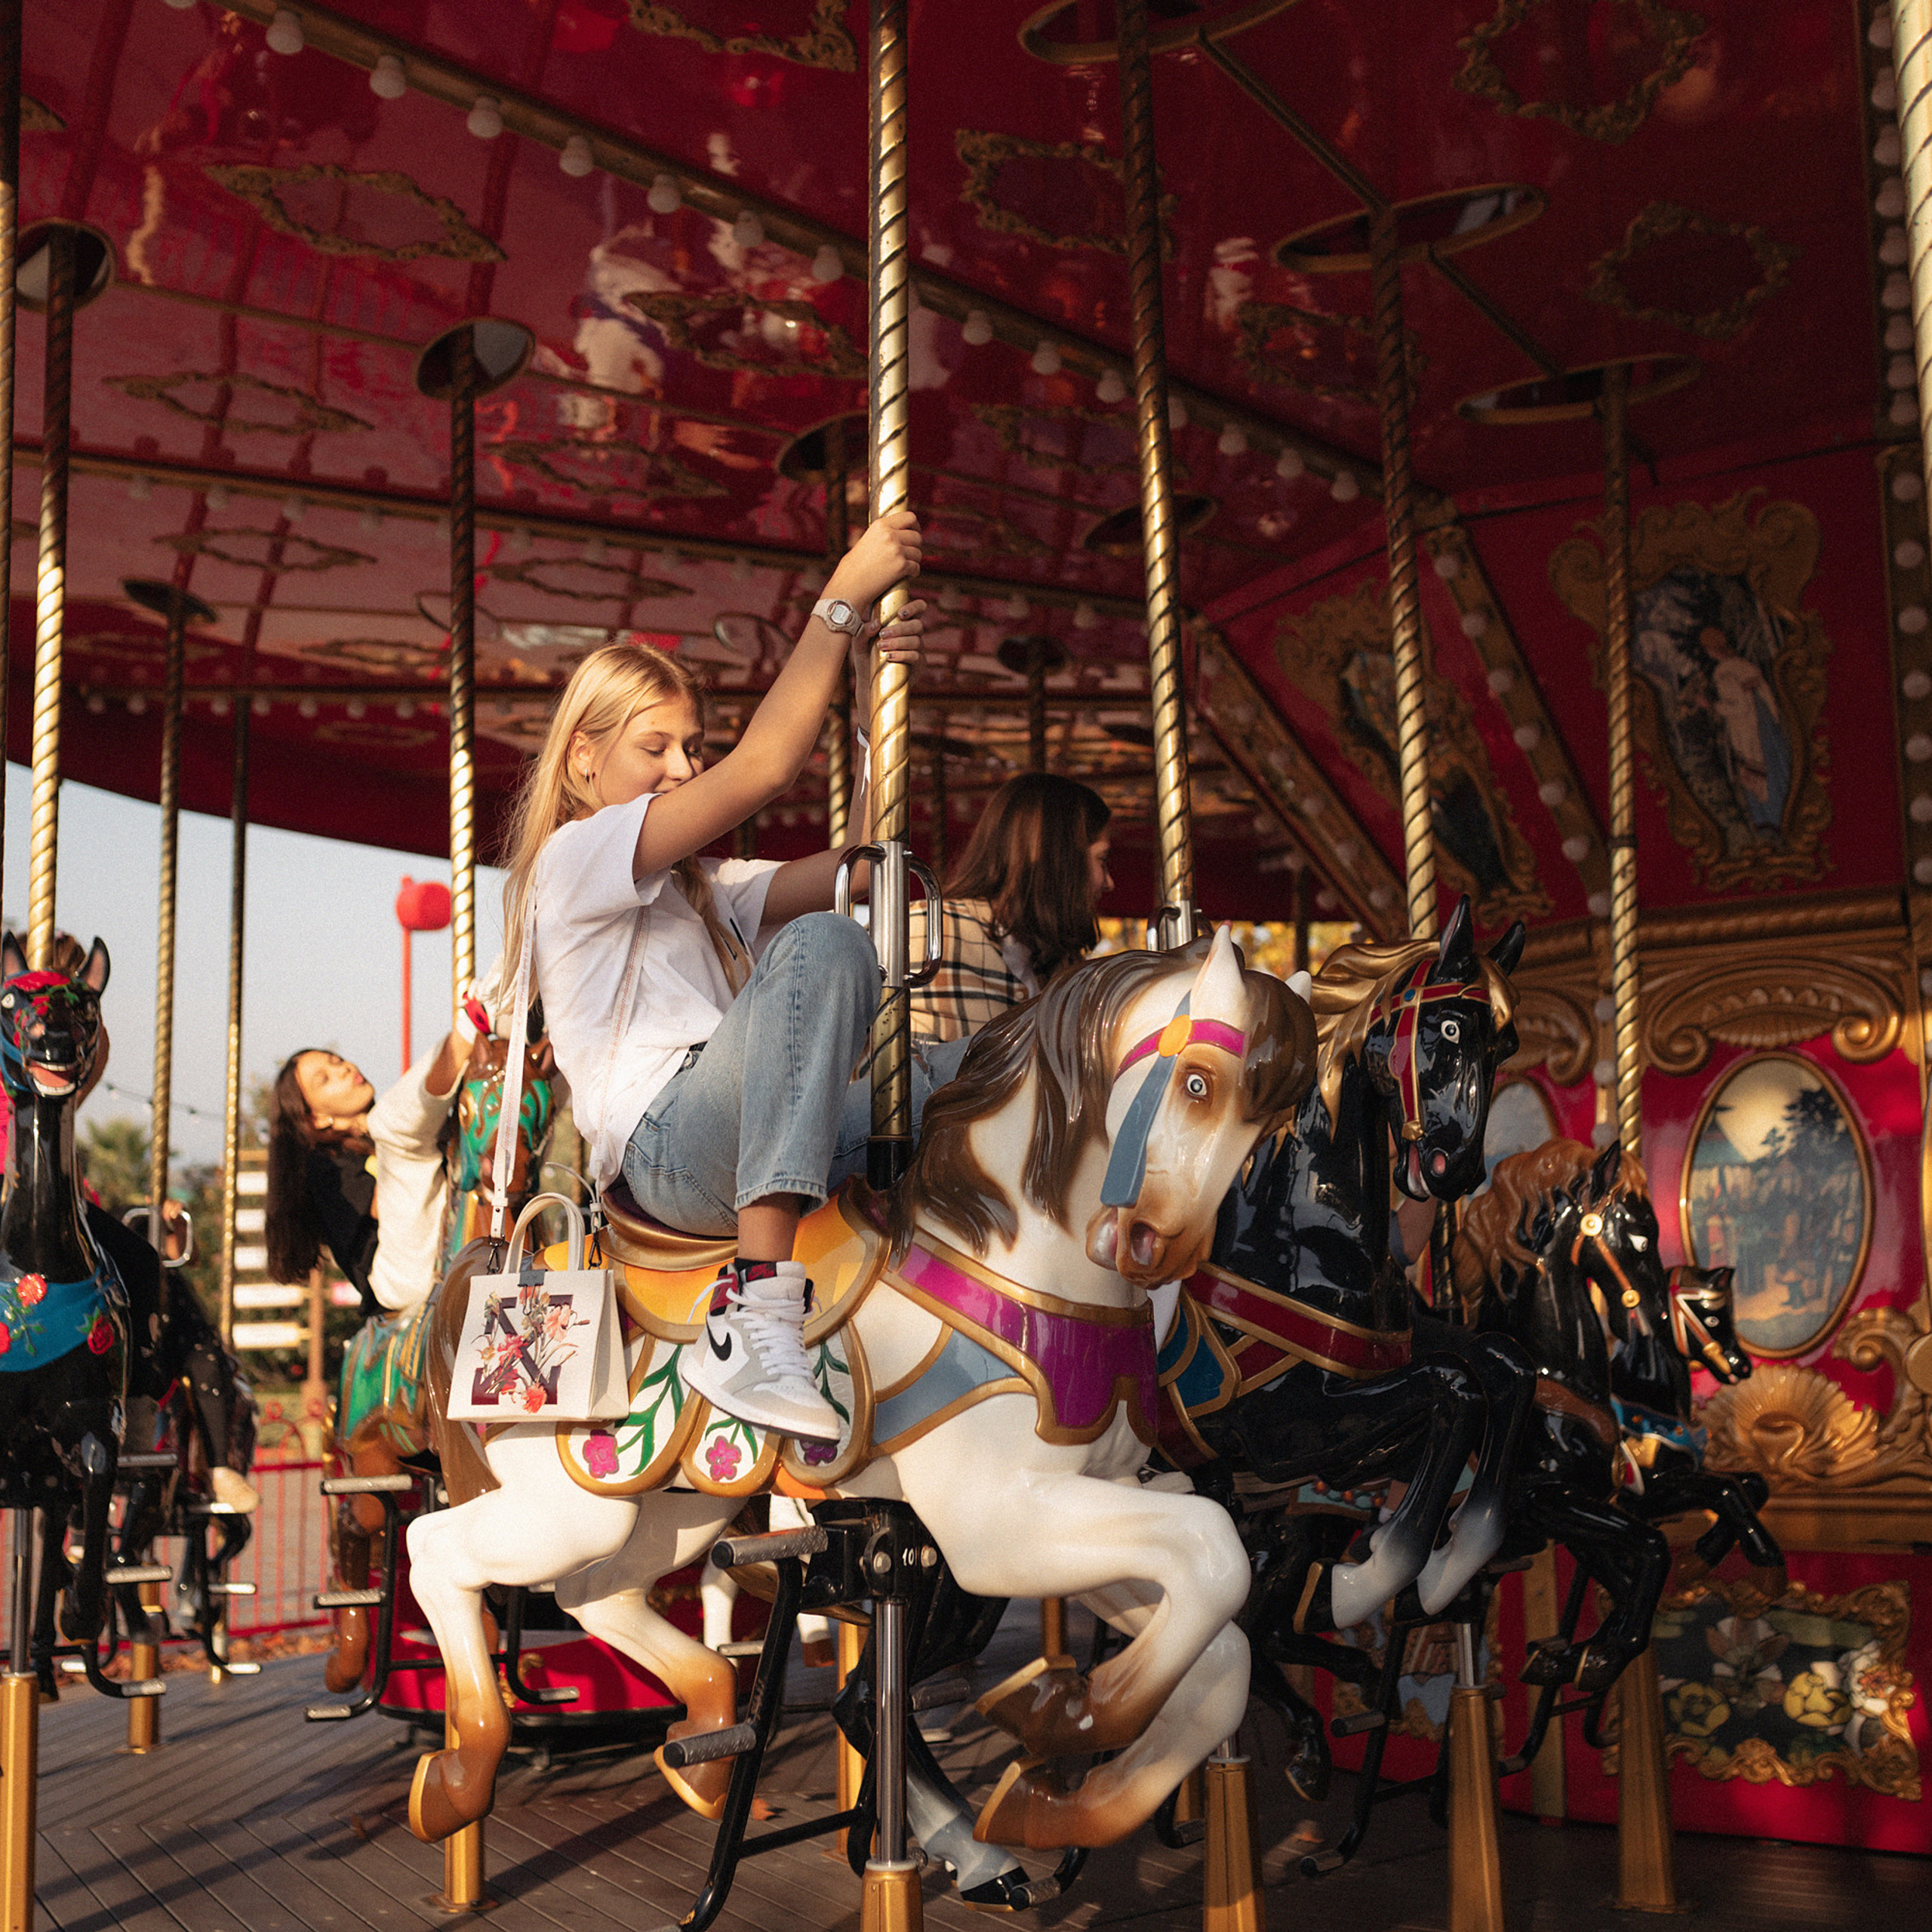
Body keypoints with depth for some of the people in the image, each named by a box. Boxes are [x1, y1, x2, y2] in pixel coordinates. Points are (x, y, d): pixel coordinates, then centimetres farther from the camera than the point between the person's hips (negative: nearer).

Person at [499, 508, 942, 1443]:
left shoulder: (704, 887, 31)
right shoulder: (575, 857, 4)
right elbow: (763, 768, -9)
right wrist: (841, 601, -7)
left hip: (738, 1144, 8)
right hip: (663, 1145, -8)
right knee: (825, 946, -31)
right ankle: (756, 1318, -38)